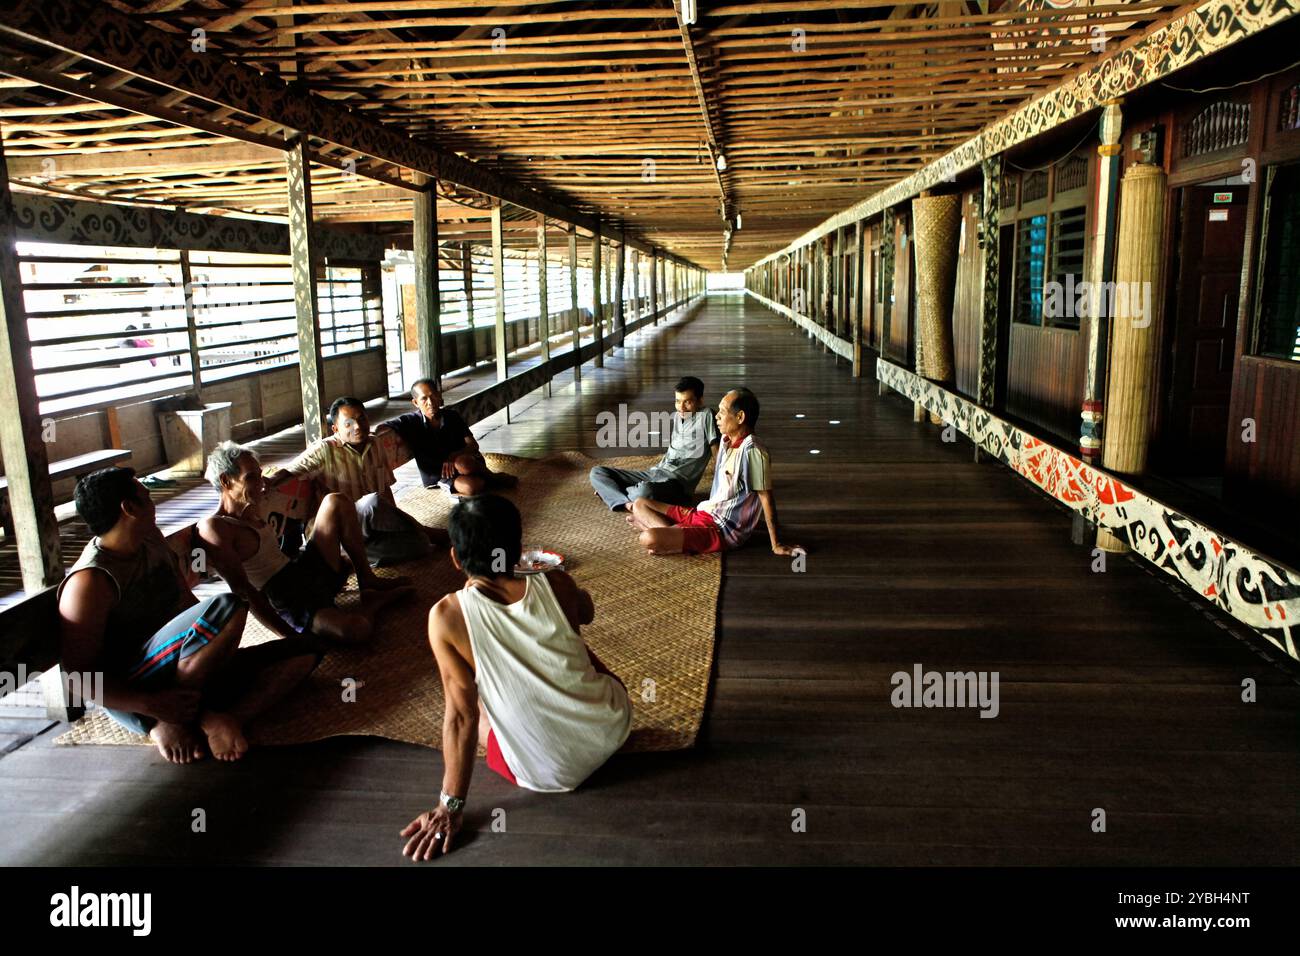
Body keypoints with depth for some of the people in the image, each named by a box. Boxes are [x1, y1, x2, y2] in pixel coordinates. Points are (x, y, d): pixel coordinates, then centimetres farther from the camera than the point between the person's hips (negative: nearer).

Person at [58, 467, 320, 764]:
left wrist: (216, 649, 3)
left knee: (304, 651, -2)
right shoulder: (89, 582, -16)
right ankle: (170, 723, -18)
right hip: (133, 700, -9)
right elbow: (78, 676, -18)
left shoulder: (151, 539, 9)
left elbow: (188, 604, 17)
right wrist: (151, 704, -27)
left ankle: (222, 718, -25)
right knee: (228, 608, -30)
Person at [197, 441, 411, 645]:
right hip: (289, 602, -10)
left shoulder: (252, 509, 12)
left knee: (335, 502, 6)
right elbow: (242, 589, -21)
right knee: (357, 630, -37)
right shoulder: (214, 528, -16)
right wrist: (288, 634, -24)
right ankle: (374, 603, -1)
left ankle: (367, 580, 6)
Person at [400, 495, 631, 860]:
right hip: (615, 726, 3)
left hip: (551, 773, -2)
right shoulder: (556, 584, -12)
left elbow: (462, 716, -16)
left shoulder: (447, 616, -20)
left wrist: (450, 807, -7)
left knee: (476, 702, 26)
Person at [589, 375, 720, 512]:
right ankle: (627, 504, -22)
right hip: (655, 473, 8)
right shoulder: (678, 417, 16)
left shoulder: (705, 416, -7)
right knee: (597, 472, 0)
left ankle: (615, 492, -11)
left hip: (678, 482, -8)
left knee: (645, 491, -43)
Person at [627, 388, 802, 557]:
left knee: (649, 539, -30)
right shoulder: (726, 440, 7)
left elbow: (767, 499, -18)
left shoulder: (751, 451, -20)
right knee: (639, 505, 10)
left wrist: (776, 545, -14)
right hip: (704, 513, 10)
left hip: (724, 531, -10)